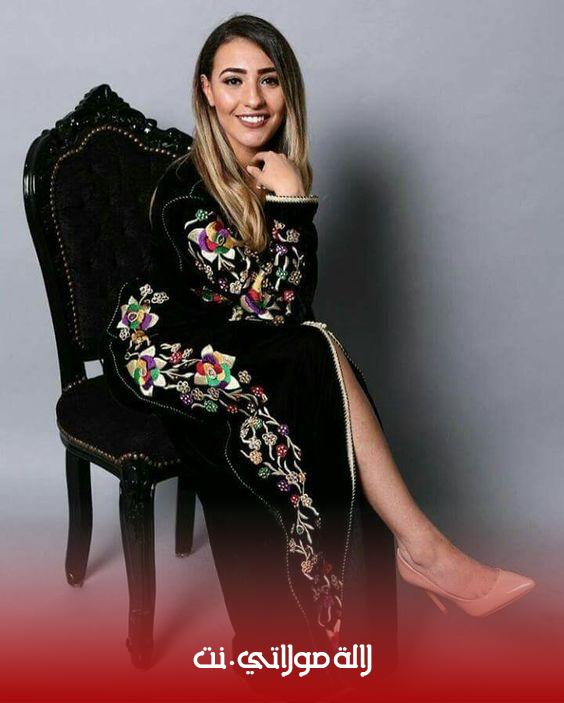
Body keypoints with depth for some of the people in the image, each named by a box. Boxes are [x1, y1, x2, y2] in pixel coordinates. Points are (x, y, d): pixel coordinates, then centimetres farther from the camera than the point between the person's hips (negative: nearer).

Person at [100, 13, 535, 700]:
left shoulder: (279, 174, 3)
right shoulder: (186, 187, -17)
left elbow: (292, 302, 0)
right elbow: (270, 307, -21)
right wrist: (290, 206, -22)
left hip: (236, 350, 6)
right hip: (158, 352, -6)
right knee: (319, 355, -28)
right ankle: (422, 550, -21)